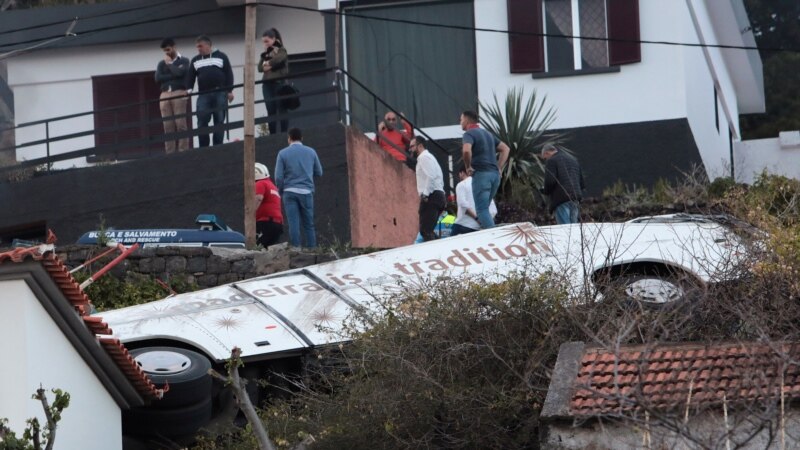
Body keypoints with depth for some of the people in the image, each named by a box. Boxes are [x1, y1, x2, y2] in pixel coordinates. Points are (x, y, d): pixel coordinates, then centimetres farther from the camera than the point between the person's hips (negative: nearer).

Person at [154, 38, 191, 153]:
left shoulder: (184, 61, 10)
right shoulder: (161, 63, 19)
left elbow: (179, 72, -10)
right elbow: (158, 79, 4)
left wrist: (169, 63, 5)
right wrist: (173, 76, -3)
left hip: (179, 94, -3)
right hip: (165, 95, 4)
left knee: (181, 125, -11)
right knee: (168, 127, -3)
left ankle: (183, 151, -14)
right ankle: (169, 153, -6)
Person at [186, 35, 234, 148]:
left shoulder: (221, 57, 7)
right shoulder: (195, 60, 16)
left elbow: (229, 74, 4)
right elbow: (191, 77, 11)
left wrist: (230, 91, -5)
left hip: (220, 94, -2)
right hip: (203, 95, 2)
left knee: (219, 121, -1)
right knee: (202, 122, -7)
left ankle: (218, 147, 3)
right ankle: (203, 148, -5)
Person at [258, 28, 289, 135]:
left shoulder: (281, 50, 2)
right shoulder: (266, 53, 17)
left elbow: (278, 59, -19)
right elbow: (260, 67, 6)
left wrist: (268, 63, -5)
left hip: (279, 83, -5)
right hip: (267, 84, 5)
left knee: (282, 110, -4)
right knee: (271, 112, 3)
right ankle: (272, 135, 4)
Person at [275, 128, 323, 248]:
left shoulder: (283, 153, 1)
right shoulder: (311, 152, 7)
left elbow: (278, 177, -3)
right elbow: (319, 172, 15)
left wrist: (281, 191, 11)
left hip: (290, 192, -2)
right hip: (306, 192, 2)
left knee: (293, 224, -4)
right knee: (308, 224, 7)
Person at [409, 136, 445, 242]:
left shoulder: (424, 157, -6)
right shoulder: (428, 157, 27)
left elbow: (431, 177, -20)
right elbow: (436, 177, 24)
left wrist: (425, 194, -20)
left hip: (431, 197, -11)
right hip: (438, 195, 11)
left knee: (426, 230, -14)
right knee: (428, 230, 11)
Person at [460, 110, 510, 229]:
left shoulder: (469, 134, -5)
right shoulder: (487, 133, 21)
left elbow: (466, 150, -25)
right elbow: (505, 149, 24)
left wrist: (468, 167, -10)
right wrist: (499, 168, 17)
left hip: (481, 174, -8)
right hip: (494, 174, 8)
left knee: (482, 210, -6)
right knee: (485, 208, 15)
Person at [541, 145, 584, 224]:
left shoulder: (551, 161, -3)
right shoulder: (573, 159, 22)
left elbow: (550, 182, -13)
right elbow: (581, 181, 22)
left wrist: (545, 190, 5)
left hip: (561, 199, -7)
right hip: (575, 200, 7)